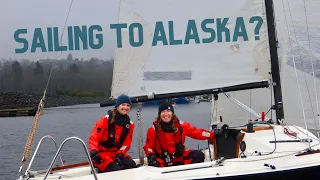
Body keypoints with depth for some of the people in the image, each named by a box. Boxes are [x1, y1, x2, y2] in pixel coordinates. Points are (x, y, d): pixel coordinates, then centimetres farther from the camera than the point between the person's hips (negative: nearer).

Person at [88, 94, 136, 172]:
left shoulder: (130, 124, 5)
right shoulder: (106, 120, -11)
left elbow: (126, 143, 7)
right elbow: (94, 137, -14)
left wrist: (120, 154, -12)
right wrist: (93, 151, -31)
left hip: (117, 152, 5)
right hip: (102, 152, -5)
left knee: (132, 165, -20)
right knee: (115, 169, -31)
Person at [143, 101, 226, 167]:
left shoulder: (180, 125, -2)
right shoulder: (153, 130, -7)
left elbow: (196, 132, 1)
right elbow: (148, 146, 1)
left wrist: (213, 135, -7)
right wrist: (150, 156, -21)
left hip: (179, 158, 3)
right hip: (162, 161, -3)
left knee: (199, 155, -16)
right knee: (153, 164, -36)